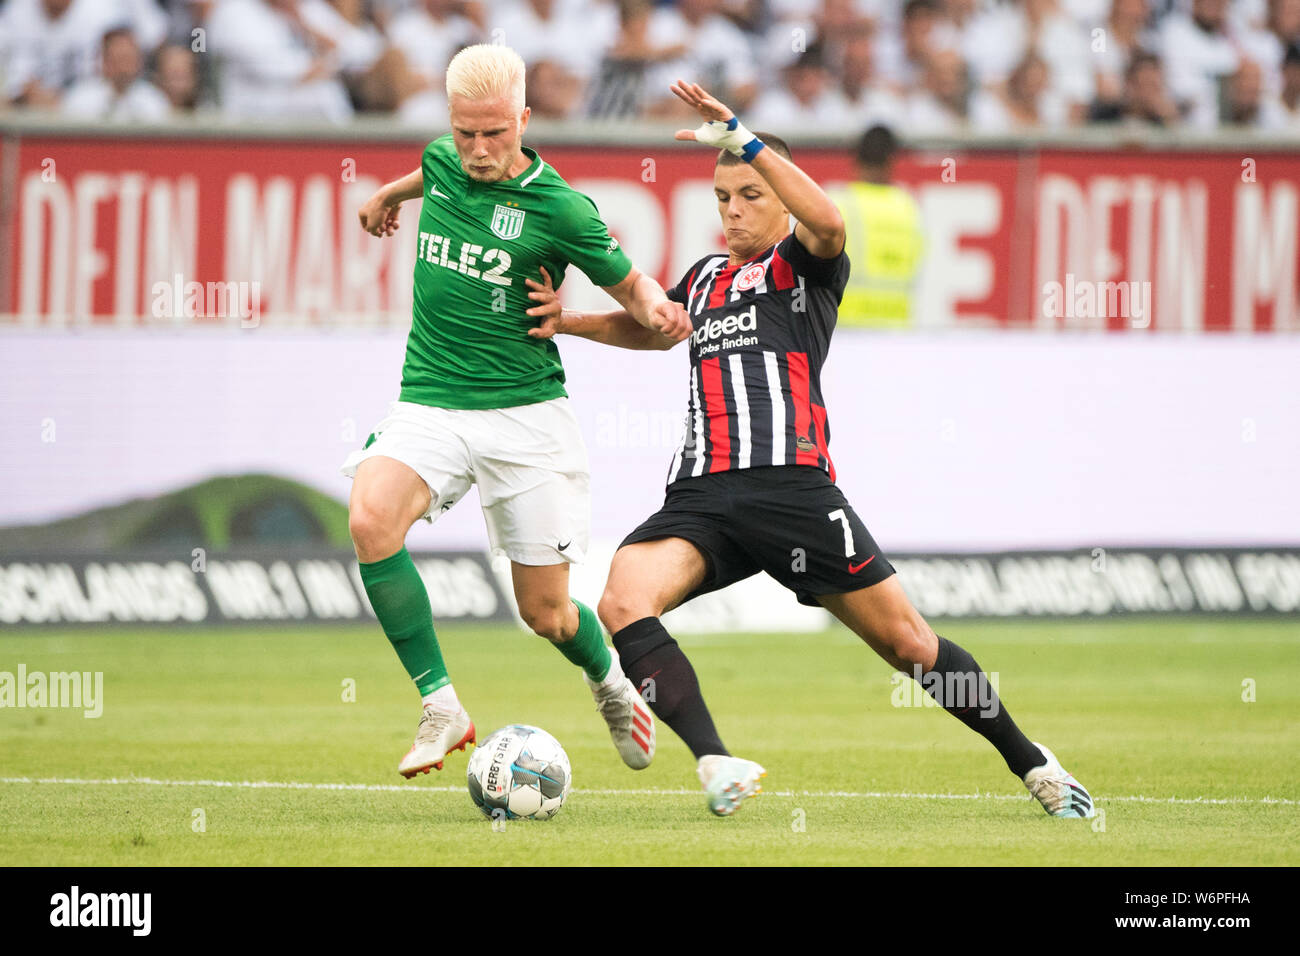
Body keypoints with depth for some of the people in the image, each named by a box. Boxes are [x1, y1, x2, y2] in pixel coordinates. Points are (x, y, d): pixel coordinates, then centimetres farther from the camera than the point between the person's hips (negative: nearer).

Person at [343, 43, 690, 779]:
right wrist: (392, 192, 45)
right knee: (372, 517, -29)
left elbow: (630, 285, 1)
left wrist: (657, 311, -21)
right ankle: (441, 706, -20)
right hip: (430, 407, 3)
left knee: (547, 615, 1)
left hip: (525, 414, -3)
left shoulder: (560, 208, -11)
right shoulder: (443, 163, 2)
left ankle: (610, 680, 39)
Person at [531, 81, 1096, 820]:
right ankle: (718, 766, -31)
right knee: (622, 603, -24)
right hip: (701, 494, 5)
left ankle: (1034, 765, 16)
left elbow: (827, 222, -18)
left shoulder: (805, 266, 6)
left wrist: (741, 137, -20)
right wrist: (567, 322, 28)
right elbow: (650, 327, 44)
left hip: (792, 486, -5)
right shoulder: (707, 277, 25)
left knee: (905, 641, -2)